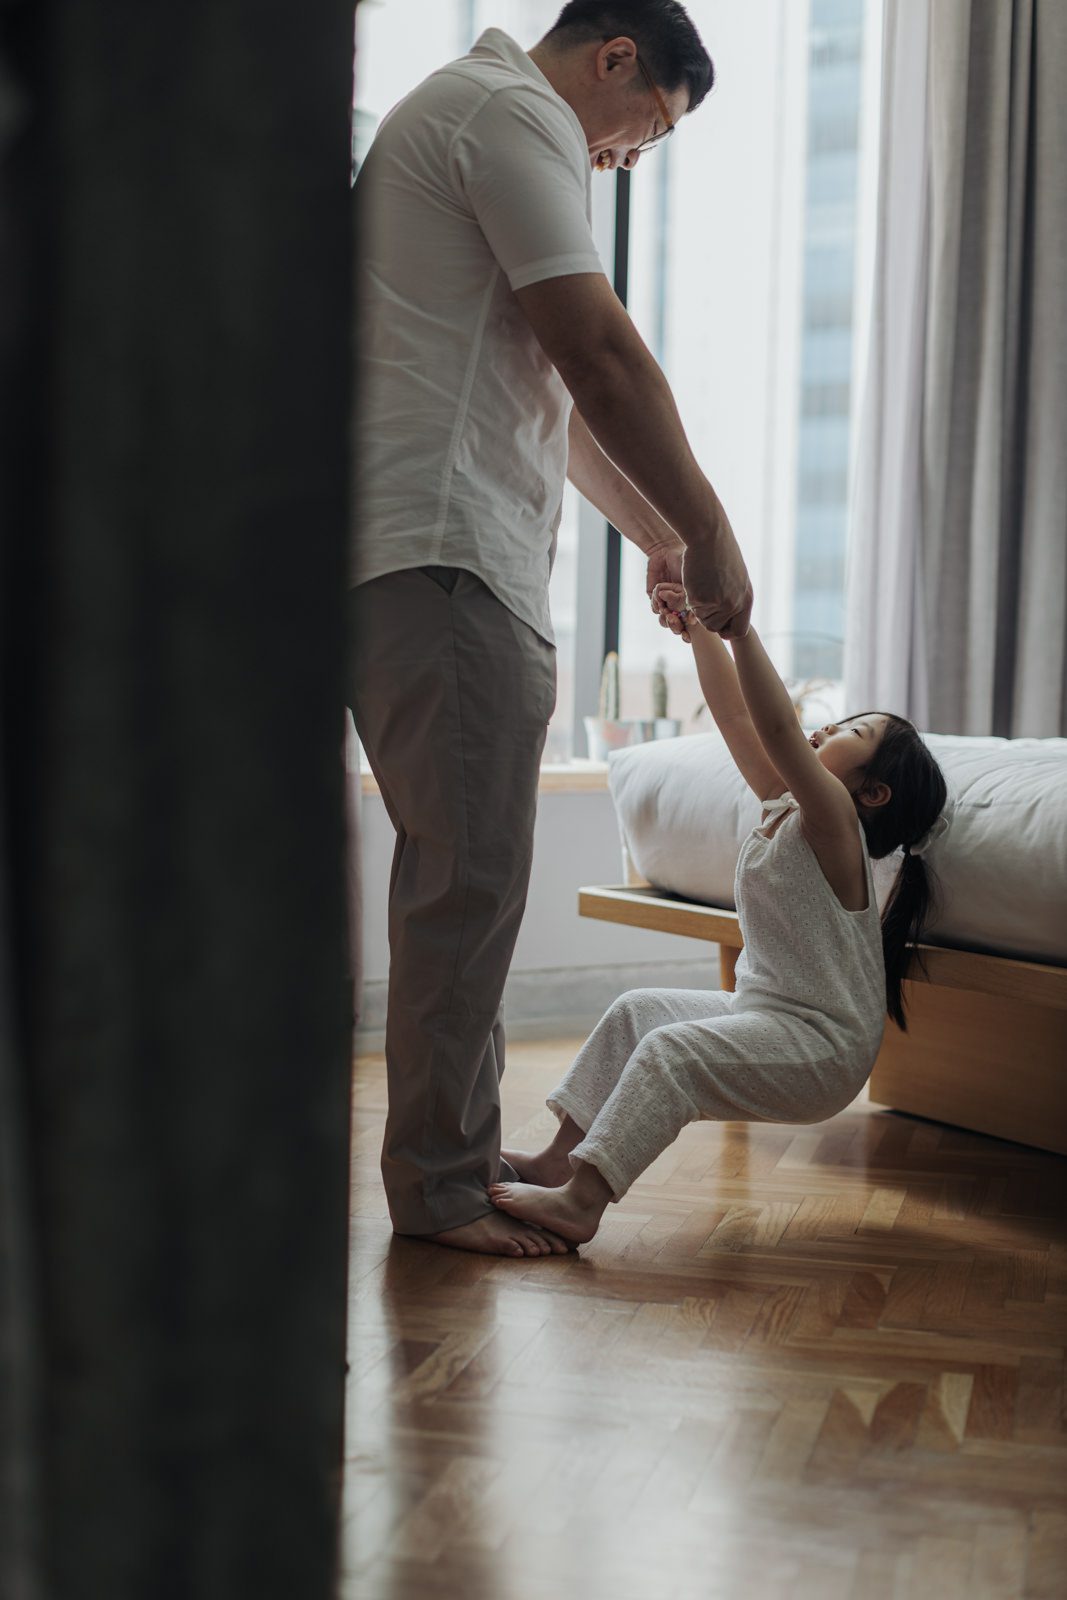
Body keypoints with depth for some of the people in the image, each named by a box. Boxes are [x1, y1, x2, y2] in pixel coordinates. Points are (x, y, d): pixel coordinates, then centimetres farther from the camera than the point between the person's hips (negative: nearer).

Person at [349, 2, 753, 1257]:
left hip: (429, 554, 11)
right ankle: (439, 1184, 0)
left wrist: (653, 533, 29)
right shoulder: (513, 111, -4)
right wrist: (704, 530, -8)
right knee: (469, 874, -8)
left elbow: (553, 399, 31)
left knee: (459, 867, 13)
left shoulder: (463, 114, 30)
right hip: (441, 553, -11)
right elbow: (601, 356, -14)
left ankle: (459, 1149, 21)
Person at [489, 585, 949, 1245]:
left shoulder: (833, 820, -17)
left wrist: (738, 622, -34)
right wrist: (698, 622, 3)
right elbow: (733, 713, 8)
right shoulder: (782, 803, 8)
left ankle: (581, 1198, -28)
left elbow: (778, 729, -33)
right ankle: (564, 1154, 6)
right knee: (638, 1009, 8)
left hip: (821, 1047, -10)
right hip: (766, 1017, 10)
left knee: (670, 1050, -25)